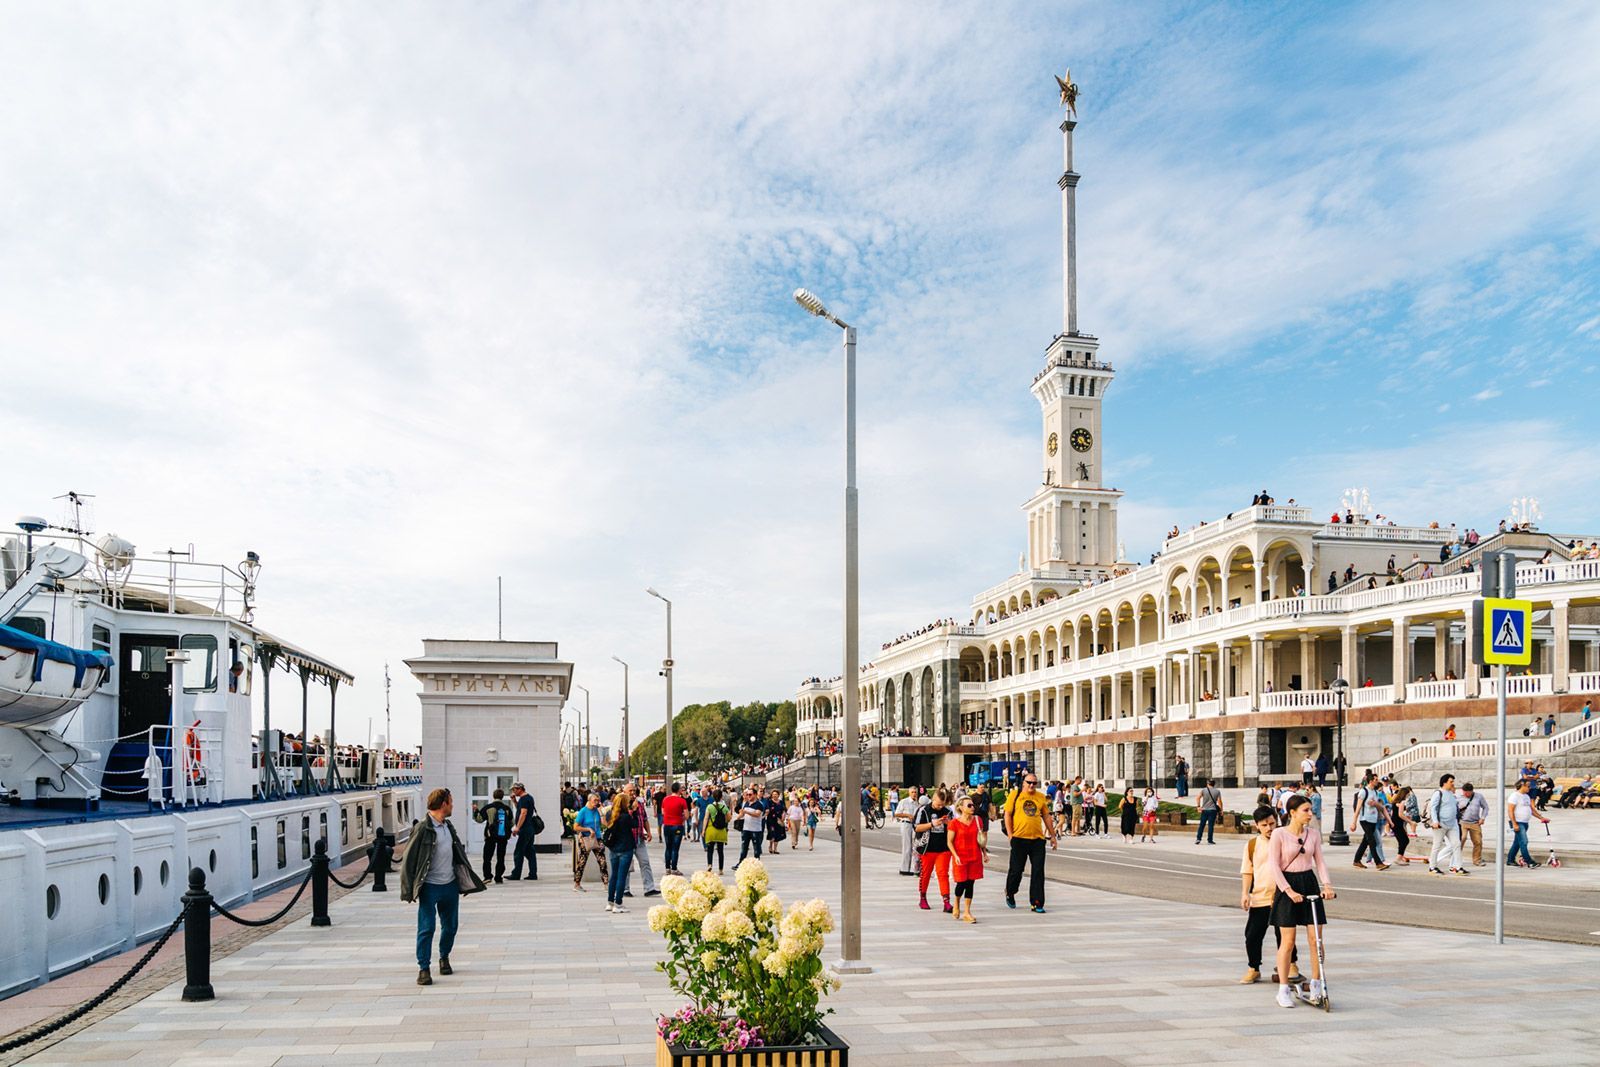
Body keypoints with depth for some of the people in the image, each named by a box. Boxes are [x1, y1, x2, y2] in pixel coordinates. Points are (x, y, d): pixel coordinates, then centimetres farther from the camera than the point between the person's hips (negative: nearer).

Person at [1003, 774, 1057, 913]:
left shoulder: (1041, 797, 10)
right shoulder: (1015, 795, 1)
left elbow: (1046, 816, 16)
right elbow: (1007, 814, 0)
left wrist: (1052, 835, 16)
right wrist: (1010, 834, -6)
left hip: (1038, 839, 2)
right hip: (1019, 839, -2)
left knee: (1038, 872, 0)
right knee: (1016, 869, 6)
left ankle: (1037, 903, 4)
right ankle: (1010, 894, 32)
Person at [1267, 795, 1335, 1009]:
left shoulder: (1314, 833, 4)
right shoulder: (1279, 834, -9)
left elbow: (1319, 861, 5)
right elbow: (1273, 866, -10)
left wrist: (1327, 884, -11)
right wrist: (1289, 890, -18)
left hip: (1310, 883, 4)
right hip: (1287, 885, -4)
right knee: (1287, 941, -1)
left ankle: (1316, 985, 16)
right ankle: (1283, 990, 9)